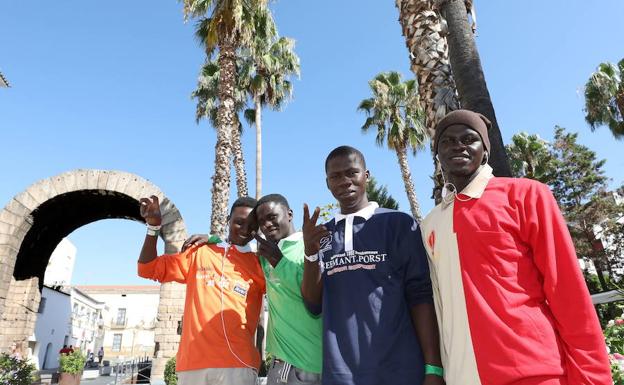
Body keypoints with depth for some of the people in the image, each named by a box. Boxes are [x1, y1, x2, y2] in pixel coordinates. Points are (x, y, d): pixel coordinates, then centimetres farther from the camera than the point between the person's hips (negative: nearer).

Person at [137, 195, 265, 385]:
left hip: (238, 364, -2)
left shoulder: (259, 264, 8)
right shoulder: (199, 253, 14)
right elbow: (148, 269, 14)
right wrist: (153, 226, 0)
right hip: (191, 361, 2)